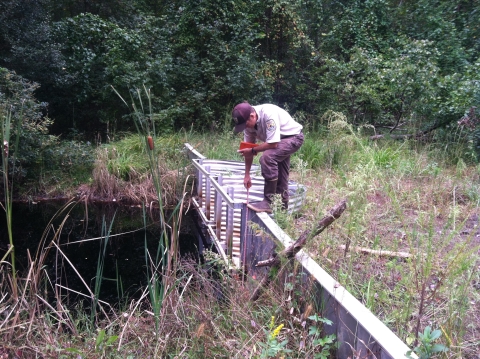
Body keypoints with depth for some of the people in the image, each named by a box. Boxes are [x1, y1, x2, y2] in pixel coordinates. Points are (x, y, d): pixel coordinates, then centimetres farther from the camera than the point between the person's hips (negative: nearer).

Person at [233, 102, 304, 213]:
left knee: (267, 157, -30)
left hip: (293, 137, -9)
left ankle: (268, 203, -24)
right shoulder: (248, 121, -11)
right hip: (280, 141, 9)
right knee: (280, 175, 15)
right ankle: (282, 206, 33)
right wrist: (247, 175, -4)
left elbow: (273, 144, -35)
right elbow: (248, 148, -4)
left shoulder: (268, 114, -35)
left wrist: (253, 150, -24)